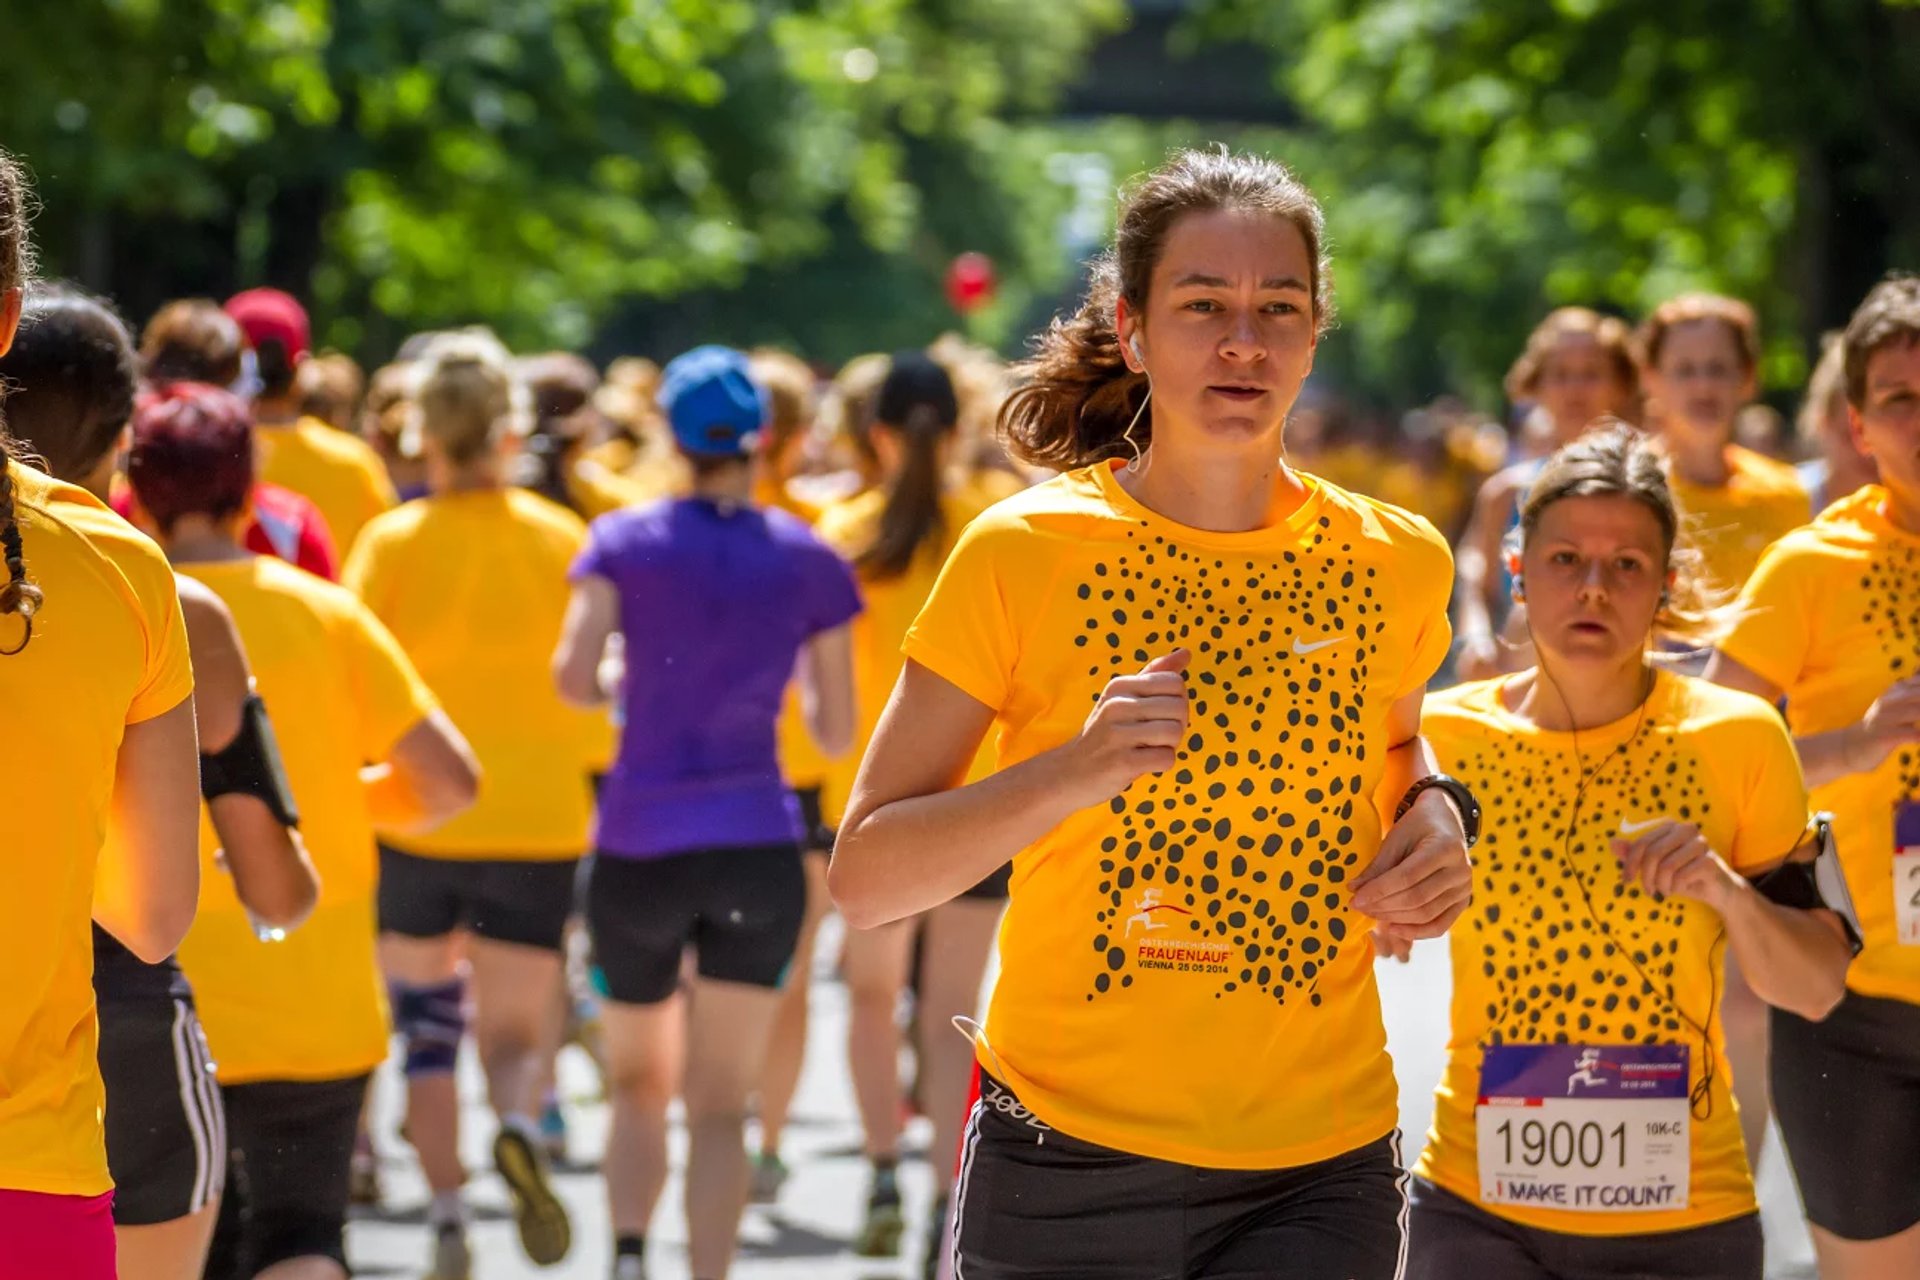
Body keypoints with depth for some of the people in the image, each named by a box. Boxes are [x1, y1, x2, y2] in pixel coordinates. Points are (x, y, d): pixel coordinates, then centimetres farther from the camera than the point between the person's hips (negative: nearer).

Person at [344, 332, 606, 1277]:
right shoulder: (562, 538, -2)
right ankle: (517, 1124, -24)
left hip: (416, 818, 0)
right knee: (516, 1029, 9)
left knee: (426, 1020, 15)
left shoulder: (392, 543, -5)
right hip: (537, 815, 0)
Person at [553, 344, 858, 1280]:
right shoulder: (809, 560, 3)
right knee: (721, 1105, 4)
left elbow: (572, 675, -12)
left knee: (637, 1084, 17)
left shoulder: (624, 541, 0)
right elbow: (838, 732, 5)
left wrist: (621, 697, 9)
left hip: (639, 848, 0)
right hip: (758, 847, 0)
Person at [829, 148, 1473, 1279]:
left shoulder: (1398, 564, 3)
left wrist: (1434, 809, 3)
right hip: (1066, 1166, -1)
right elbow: (864, 877, -7)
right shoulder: (1025, 554, -6)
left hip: (1316, 1177, 1)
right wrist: (1071, 773, -22)